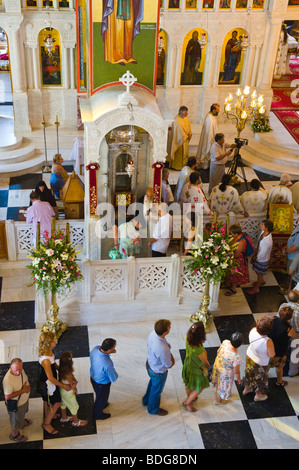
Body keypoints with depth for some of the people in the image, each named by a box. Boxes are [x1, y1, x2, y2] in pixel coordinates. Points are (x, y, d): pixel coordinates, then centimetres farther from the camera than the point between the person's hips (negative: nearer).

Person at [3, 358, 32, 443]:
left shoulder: (21, 370, -18)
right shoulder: (7, 380, -41)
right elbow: (7, 396, -33)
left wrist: (28, 387, -16)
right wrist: (23, 390, -31)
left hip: (24, 399, 6)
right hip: (15, 404, -6)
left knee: (22, 413, 36)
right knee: (16, 420, 21)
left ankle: (22, 421, 67)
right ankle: (14, 435, 48)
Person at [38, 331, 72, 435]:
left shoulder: (48, 351, -12)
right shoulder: (46, 360, -40)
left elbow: (54, 364, 8)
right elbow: (51, 378, -30)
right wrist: (63, 386, -18)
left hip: (45, 382, 8)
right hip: (48, 384, -8)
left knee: (47, 401, 31)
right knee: (57, 403, 12)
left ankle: (48, 416, 56)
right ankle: (46, 424, 31)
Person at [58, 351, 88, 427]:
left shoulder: (61, 370, -17)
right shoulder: (68, 375, -40)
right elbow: (72, 386, -27)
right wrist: (75, 382, -9)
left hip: (62, 390, 7)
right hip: (68, 393, -7)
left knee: (63, 404, 30)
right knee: (74, 406, 18)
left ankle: (64, 418, 54)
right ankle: (76, 422, 40)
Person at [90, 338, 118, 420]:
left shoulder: (95, 349, -26)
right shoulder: (107, 364, -44)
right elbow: (114, 378, -27)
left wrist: (111, 352, -15)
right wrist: (116, 375, -5)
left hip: (93, 377, 6)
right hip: (102, 384, -6)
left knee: (99, 395, 36)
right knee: (102, 398, 27)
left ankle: (102, 404, 67)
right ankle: (98, 415, 55)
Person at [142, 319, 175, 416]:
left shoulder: (153, 333, -23)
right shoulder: (163, 349, -46)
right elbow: (169, 365, -27)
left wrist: (170, 355, -6)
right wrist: (172, 361, -7)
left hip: (150, 363, 7)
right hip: (158, 372, -7)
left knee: (152, 383, 36)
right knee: (156, 390, 24)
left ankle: (146, 400, 63)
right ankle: (153, 409, 53)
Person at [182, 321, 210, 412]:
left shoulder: (188, 340, -26)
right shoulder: (199, 350, -45)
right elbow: (205, 361, -23)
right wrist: (208, 365, 2)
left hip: (188, 365, 6)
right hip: (197, 370, -6)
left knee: (188, 384, 33)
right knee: (200, 387, 25)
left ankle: (189, 398, 61)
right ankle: (187, 403, 43)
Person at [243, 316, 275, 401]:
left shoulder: (253, 330, -26)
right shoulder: (268, 342, -42)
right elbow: (271, 355, -25)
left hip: (249, 356, 5)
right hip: (260, 363, -5)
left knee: (249, 373, 32)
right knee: (260, 378, 25)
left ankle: (246, 389, 59)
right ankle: (258, 395, 52)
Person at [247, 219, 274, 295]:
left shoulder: (267, 241, -41)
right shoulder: (263, 232, -15)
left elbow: (262, 254, -30)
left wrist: (256, 257, -12)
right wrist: (255, 252, 3)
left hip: (262, 260, -8)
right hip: (257, 256, 8)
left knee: (259, 274, 17)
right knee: (255, 269, 30)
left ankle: (256, 288, 41)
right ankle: (261, 281, 57)